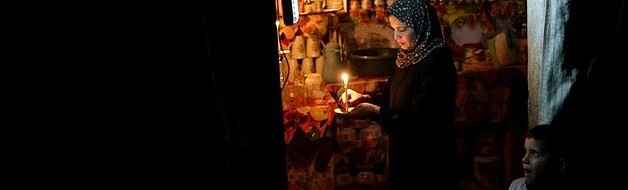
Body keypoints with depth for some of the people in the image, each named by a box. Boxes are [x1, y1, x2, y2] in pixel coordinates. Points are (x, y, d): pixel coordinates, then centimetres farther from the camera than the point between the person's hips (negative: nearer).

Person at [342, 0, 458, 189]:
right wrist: (365, 98, -4)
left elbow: (421, 117, -25)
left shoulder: (437, 62, -22)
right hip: (403, 152, 8)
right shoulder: (408, 56, 3)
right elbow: (393, 96, 13)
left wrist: (375, 111, -24)